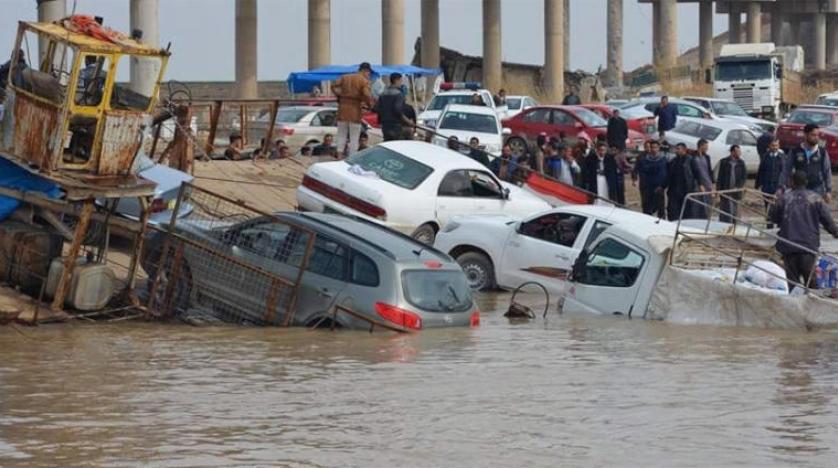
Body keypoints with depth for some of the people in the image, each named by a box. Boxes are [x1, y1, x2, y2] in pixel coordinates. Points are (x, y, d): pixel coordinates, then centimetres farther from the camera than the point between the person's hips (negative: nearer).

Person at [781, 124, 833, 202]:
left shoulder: (822, 153, 0)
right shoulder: (795, 152, -1)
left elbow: (827, 172, 3)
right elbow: (786, 172, 1)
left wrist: (828, 191, -2)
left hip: (817, 190, 0)